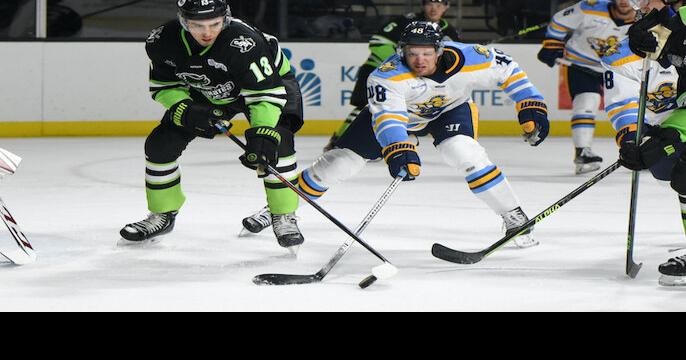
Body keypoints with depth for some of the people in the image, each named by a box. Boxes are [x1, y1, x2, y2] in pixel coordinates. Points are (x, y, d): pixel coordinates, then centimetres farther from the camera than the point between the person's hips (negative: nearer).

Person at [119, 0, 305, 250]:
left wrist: (263, 135, -52)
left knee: (276, 143, -29)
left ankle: (284, 217, -14)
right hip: (204, 93, 4)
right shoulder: (163, 41, -26)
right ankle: (162, 215, 18)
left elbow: (266, 92, -39)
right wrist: (187, 111, -28)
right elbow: (164, 86, -10)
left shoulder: (244, 42, -41)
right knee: (160, 144, -3)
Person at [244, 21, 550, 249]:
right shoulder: (389, 75, -38)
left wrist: (531, 107, -18)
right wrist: (398, 149, -67)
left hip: (451, 108, 1)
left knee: (462, 152, -30)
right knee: (342, 159, -5)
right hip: (401, 112, 0)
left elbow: (507, 69, -15)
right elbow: (387, 115, -50)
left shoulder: (468, 59, -31)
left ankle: (514, 218, -18)